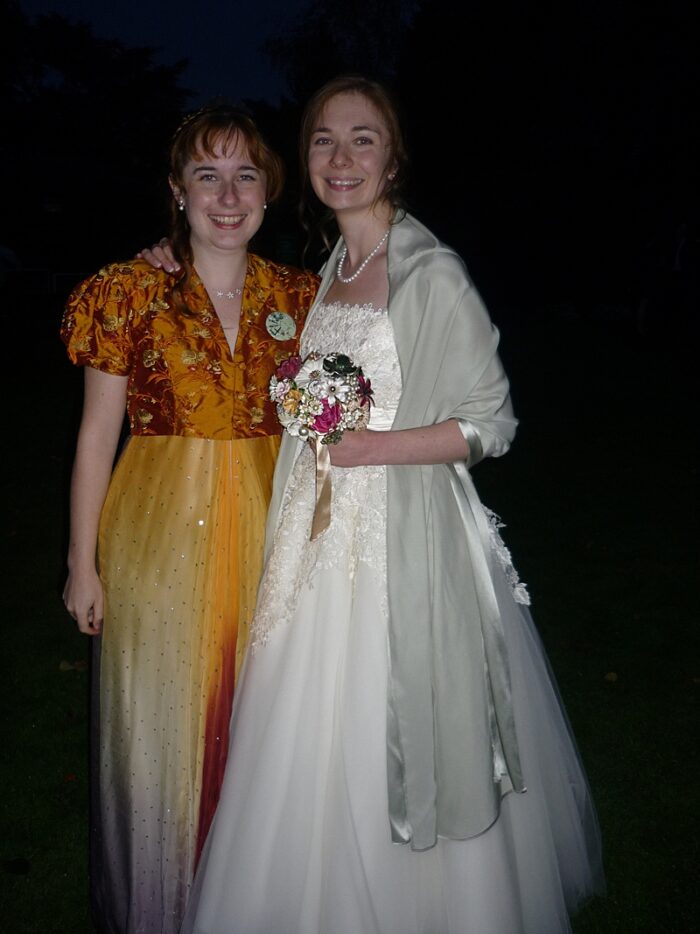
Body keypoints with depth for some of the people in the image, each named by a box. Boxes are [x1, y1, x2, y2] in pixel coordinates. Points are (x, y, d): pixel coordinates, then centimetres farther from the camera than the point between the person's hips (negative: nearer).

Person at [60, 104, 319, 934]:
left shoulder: (299, 297, 2)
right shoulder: (131, 293, -6)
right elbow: (96, 435, -4)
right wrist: (83, 562, -4)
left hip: (269, 532, 3)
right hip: (162, 533, -2)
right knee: (160, 726, 11)